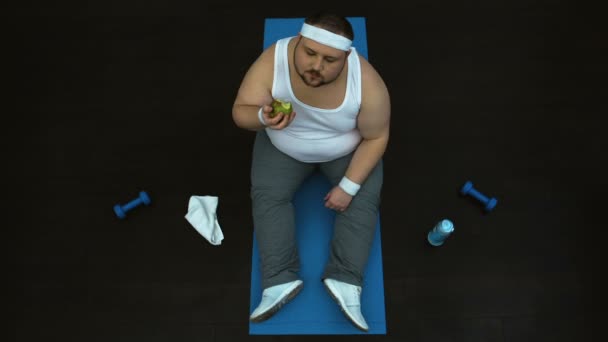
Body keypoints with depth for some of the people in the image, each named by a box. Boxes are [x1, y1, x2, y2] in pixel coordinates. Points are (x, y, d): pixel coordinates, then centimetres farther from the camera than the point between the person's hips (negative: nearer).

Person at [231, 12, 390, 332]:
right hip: (283, 147, 1)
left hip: (349, 150, 0)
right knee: (267, 196, -14)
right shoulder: (271, 62, -30)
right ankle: (280, 281, -14)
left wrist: (348, 186, -22)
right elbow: (240, 112, -22)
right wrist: (262, 117, -45)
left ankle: (345, 281, -13)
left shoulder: (368, 84, -31)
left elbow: (376, 137, -18)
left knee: (363, 200, -15)